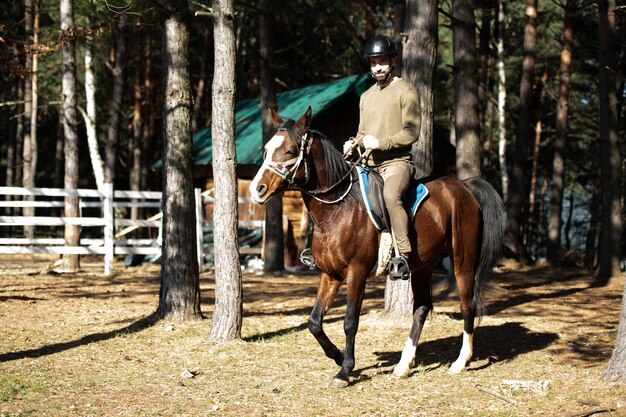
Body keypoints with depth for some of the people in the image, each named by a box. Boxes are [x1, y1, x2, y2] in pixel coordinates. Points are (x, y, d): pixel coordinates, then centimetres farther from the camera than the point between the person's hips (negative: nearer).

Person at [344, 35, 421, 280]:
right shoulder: (366, 96, 20)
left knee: (390, 195, -38)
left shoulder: (405, 92, -3)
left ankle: (403, 256, -38)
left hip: (397, 161, -8)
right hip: (369, 165, 8)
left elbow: (411, 133, -12)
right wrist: (354, 144, 5)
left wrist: (379, 143, -18)